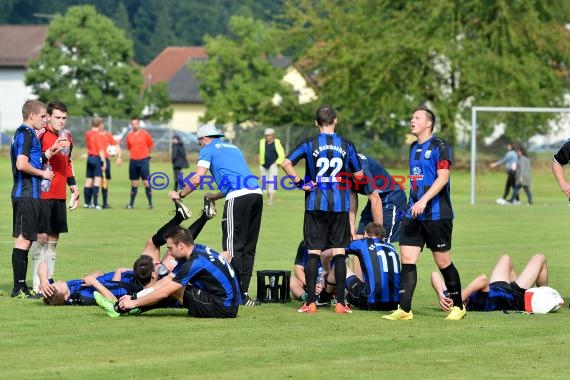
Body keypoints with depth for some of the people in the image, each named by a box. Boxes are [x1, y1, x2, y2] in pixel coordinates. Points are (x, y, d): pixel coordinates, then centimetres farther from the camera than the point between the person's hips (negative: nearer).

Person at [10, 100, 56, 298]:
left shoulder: (23, 133, 18)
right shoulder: (26, 134, -13)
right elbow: (22, 164, -22)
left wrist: (48, 154, 10)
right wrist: (42, 173, -10)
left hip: (24, 194, 11)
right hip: (27, 194, -11)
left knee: (24, 240, 12)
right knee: (23, 240, -8)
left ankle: (21, 286, 15)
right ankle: (19, 288, -8)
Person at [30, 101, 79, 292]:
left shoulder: (66, 136, 13)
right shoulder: (41, 135, -9)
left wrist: (74, 188, 22)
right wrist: (51, 152, -21)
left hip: (60, 196, 7)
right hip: (42, 195, -7)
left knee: (53, 239, 10)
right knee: (41, 236, -8)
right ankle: (38, 285, -5)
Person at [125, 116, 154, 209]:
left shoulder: (145, 134, -2)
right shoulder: (129, 135, 6)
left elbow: (151, 146, 7)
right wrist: (134, 153, 9)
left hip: (144, 160, -3)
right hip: (133, 161, 3)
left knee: (146, 182, -7)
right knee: (134, 183, 7)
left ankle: (150, 203, -3)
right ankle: (131, 203, 12)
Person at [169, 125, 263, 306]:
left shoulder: (208, 150, 11)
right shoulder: (233, 148, 32)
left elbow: (197, 178, 0)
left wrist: (180, 194, 14)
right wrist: (214, 196, 43)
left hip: (238, 197, -7)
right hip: (256, 193, 7)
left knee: (232, 247, -4)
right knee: (248, 248, 11)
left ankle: (239, 293, -10)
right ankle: (244, 292, 10)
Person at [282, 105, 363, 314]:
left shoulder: (310, 144, -2)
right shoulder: (347, 145, 2)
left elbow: (286, 163, -12)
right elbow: (359, 174, 7)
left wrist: (300, 183, -4)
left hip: (316, 204, -1)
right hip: (340, 205, 1)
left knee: (313, 252, 2)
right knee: (339, 252, 5)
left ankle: (310, 302, -1)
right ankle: (340, 302, 3)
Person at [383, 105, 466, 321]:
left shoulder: (439, 146, -8)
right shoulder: (413, 148, 15)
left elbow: (443, 177, -18)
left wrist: (424, 201, -27)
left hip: (437, 215, -7)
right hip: (413, 214, 7)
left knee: (443, 262, 1)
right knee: (407, 259, -4)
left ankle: (458, 307, 16)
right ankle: (404, 310, -5)